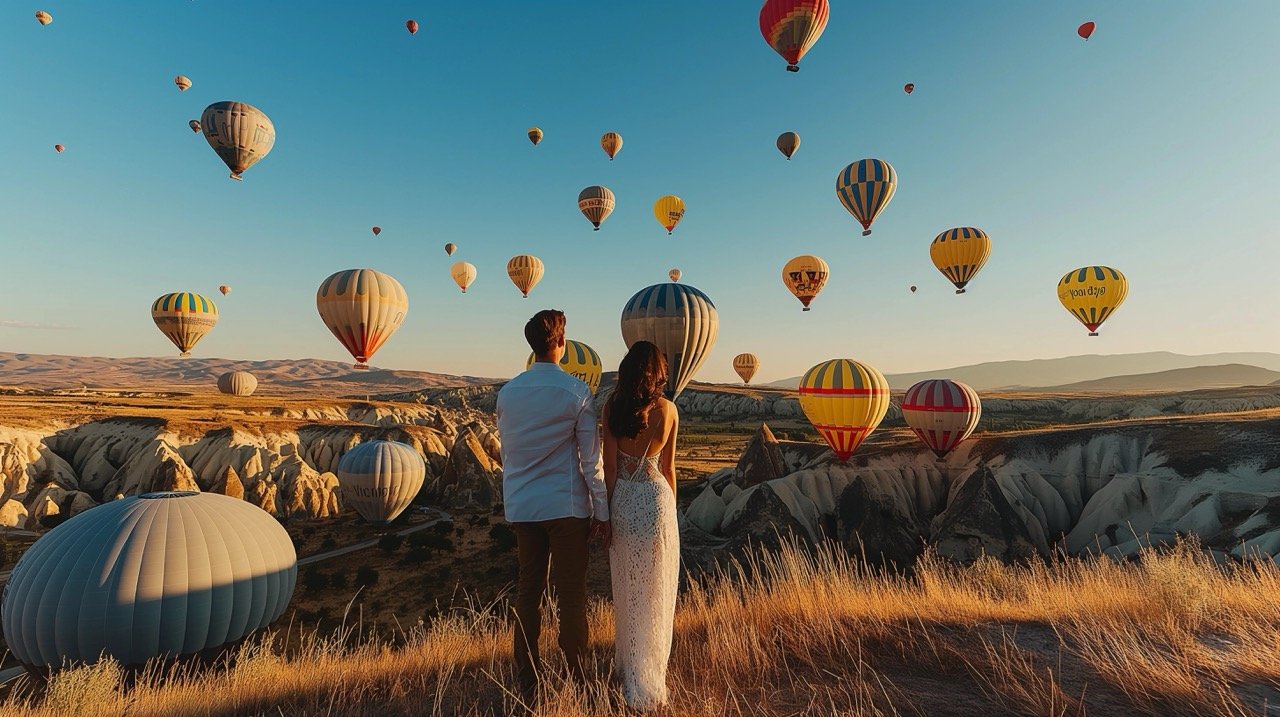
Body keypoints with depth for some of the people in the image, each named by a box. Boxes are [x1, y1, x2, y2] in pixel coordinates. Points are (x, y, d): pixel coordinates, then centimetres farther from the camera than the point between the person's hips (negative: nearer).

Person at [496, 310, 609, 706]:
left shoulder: (507, 392, 2)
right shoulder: (576, 392, -10)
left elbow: (506, 453, 9)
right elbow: (591, 459, -9)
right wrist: (602, 509, -1)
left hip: (521, 507, 4)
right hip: (567, 506, -4)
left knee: (528, 589, 14)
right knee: (571, 594, 7)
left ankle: (528, 681, 24)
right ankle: (576, 679, 19)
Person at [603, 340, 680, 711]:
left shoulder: (613, 406, -6)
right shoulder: (668, 409, -5)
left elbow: (610, 467, -5)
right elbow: (668, 468, 1)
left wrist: (607, 513, 4)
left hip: (623, 499, 1)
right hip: (657, 498, -1)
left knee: (626, 589, 18)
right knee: (653, 592, 12)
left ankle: (627, 664, 35)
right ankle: (645, 683, 22)